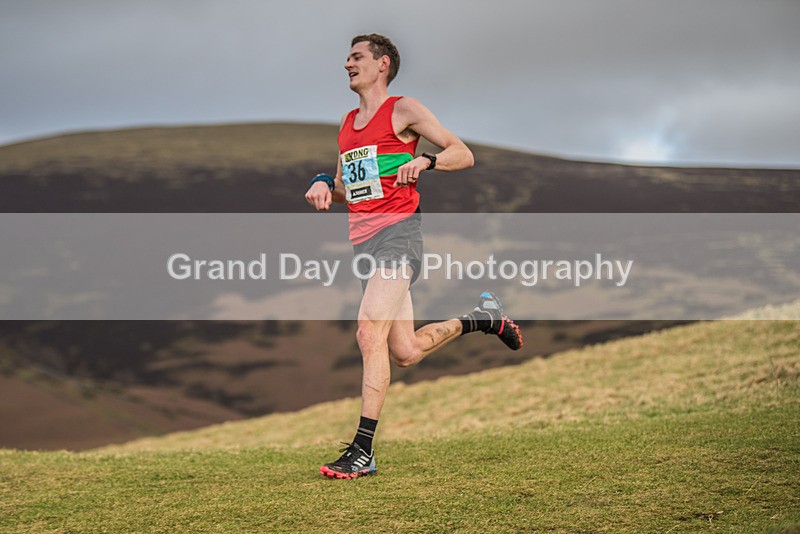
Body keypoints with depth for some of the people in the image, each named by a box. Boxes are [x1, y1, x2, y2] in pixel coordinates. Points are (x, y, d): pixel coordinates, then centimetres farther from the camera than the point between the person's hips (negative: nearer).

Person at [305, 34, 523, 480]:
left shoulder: (404, 110, 1)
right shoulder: (348, 123, 22)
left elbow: (464, 155, -2)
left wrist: (424, 161, -20)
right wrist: (324, 185, 6)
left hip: (397, 230, -8)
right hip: (363, 240, 8)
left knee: (370, 334, -21)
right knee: (404, 352, 7)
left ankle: (362, 451, -20)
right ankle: (484, 316, 31)